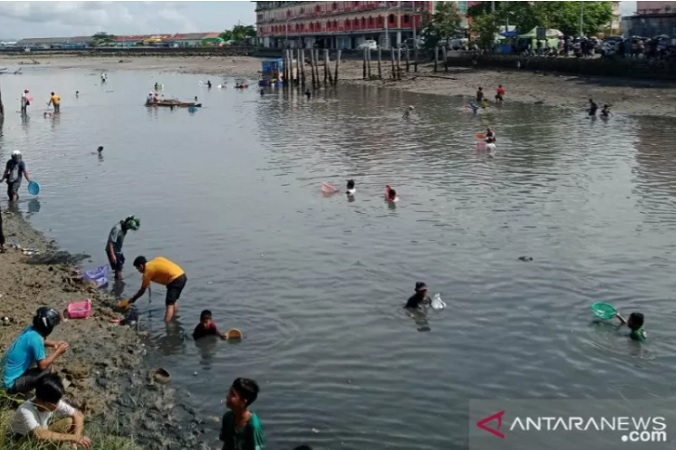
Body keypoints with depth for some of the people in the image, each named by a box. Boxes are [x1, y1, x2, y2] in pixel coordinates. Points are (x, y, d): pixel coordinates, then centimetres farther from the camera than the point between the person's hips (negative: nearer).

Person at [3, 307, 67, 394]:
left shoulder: (30, 329, 0)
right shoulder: (35, 338, -25)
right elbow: (43, 365, -21)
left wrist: (53, 344, 6)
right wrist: (58, 351, -9)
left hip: (8, 376, 10)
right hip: (13, 383, -10)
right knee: (46, 371, -20)